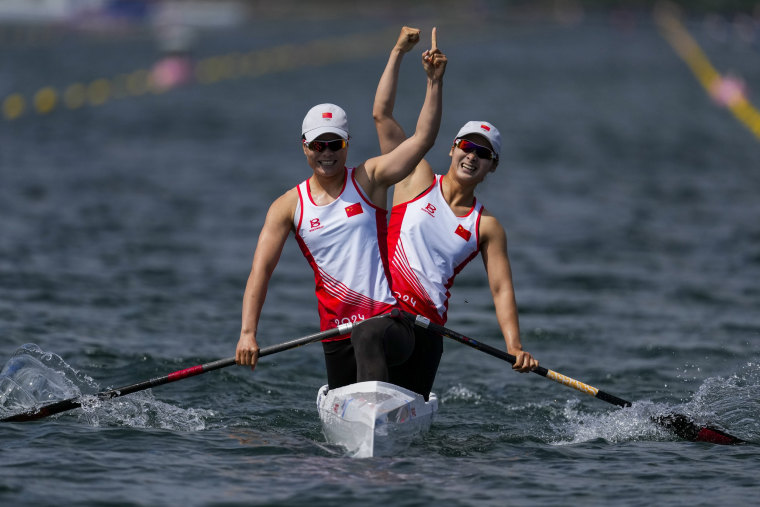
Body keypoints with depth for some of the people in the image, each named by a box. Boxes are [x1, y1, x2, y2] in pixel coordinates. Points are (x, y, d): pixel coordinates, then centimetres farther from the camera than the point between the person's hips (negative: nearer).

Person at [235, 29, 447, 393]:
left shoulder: (368, 180, 4)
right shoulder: (289, 206, 7)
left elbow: (423, 139, -6)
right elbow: (260, 270, -1)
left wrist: (434, 81, -19)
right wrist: (247, 333, -13)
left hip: (389, 321, -3)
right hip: (336, 331, 3)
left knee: (367, 338, -38)